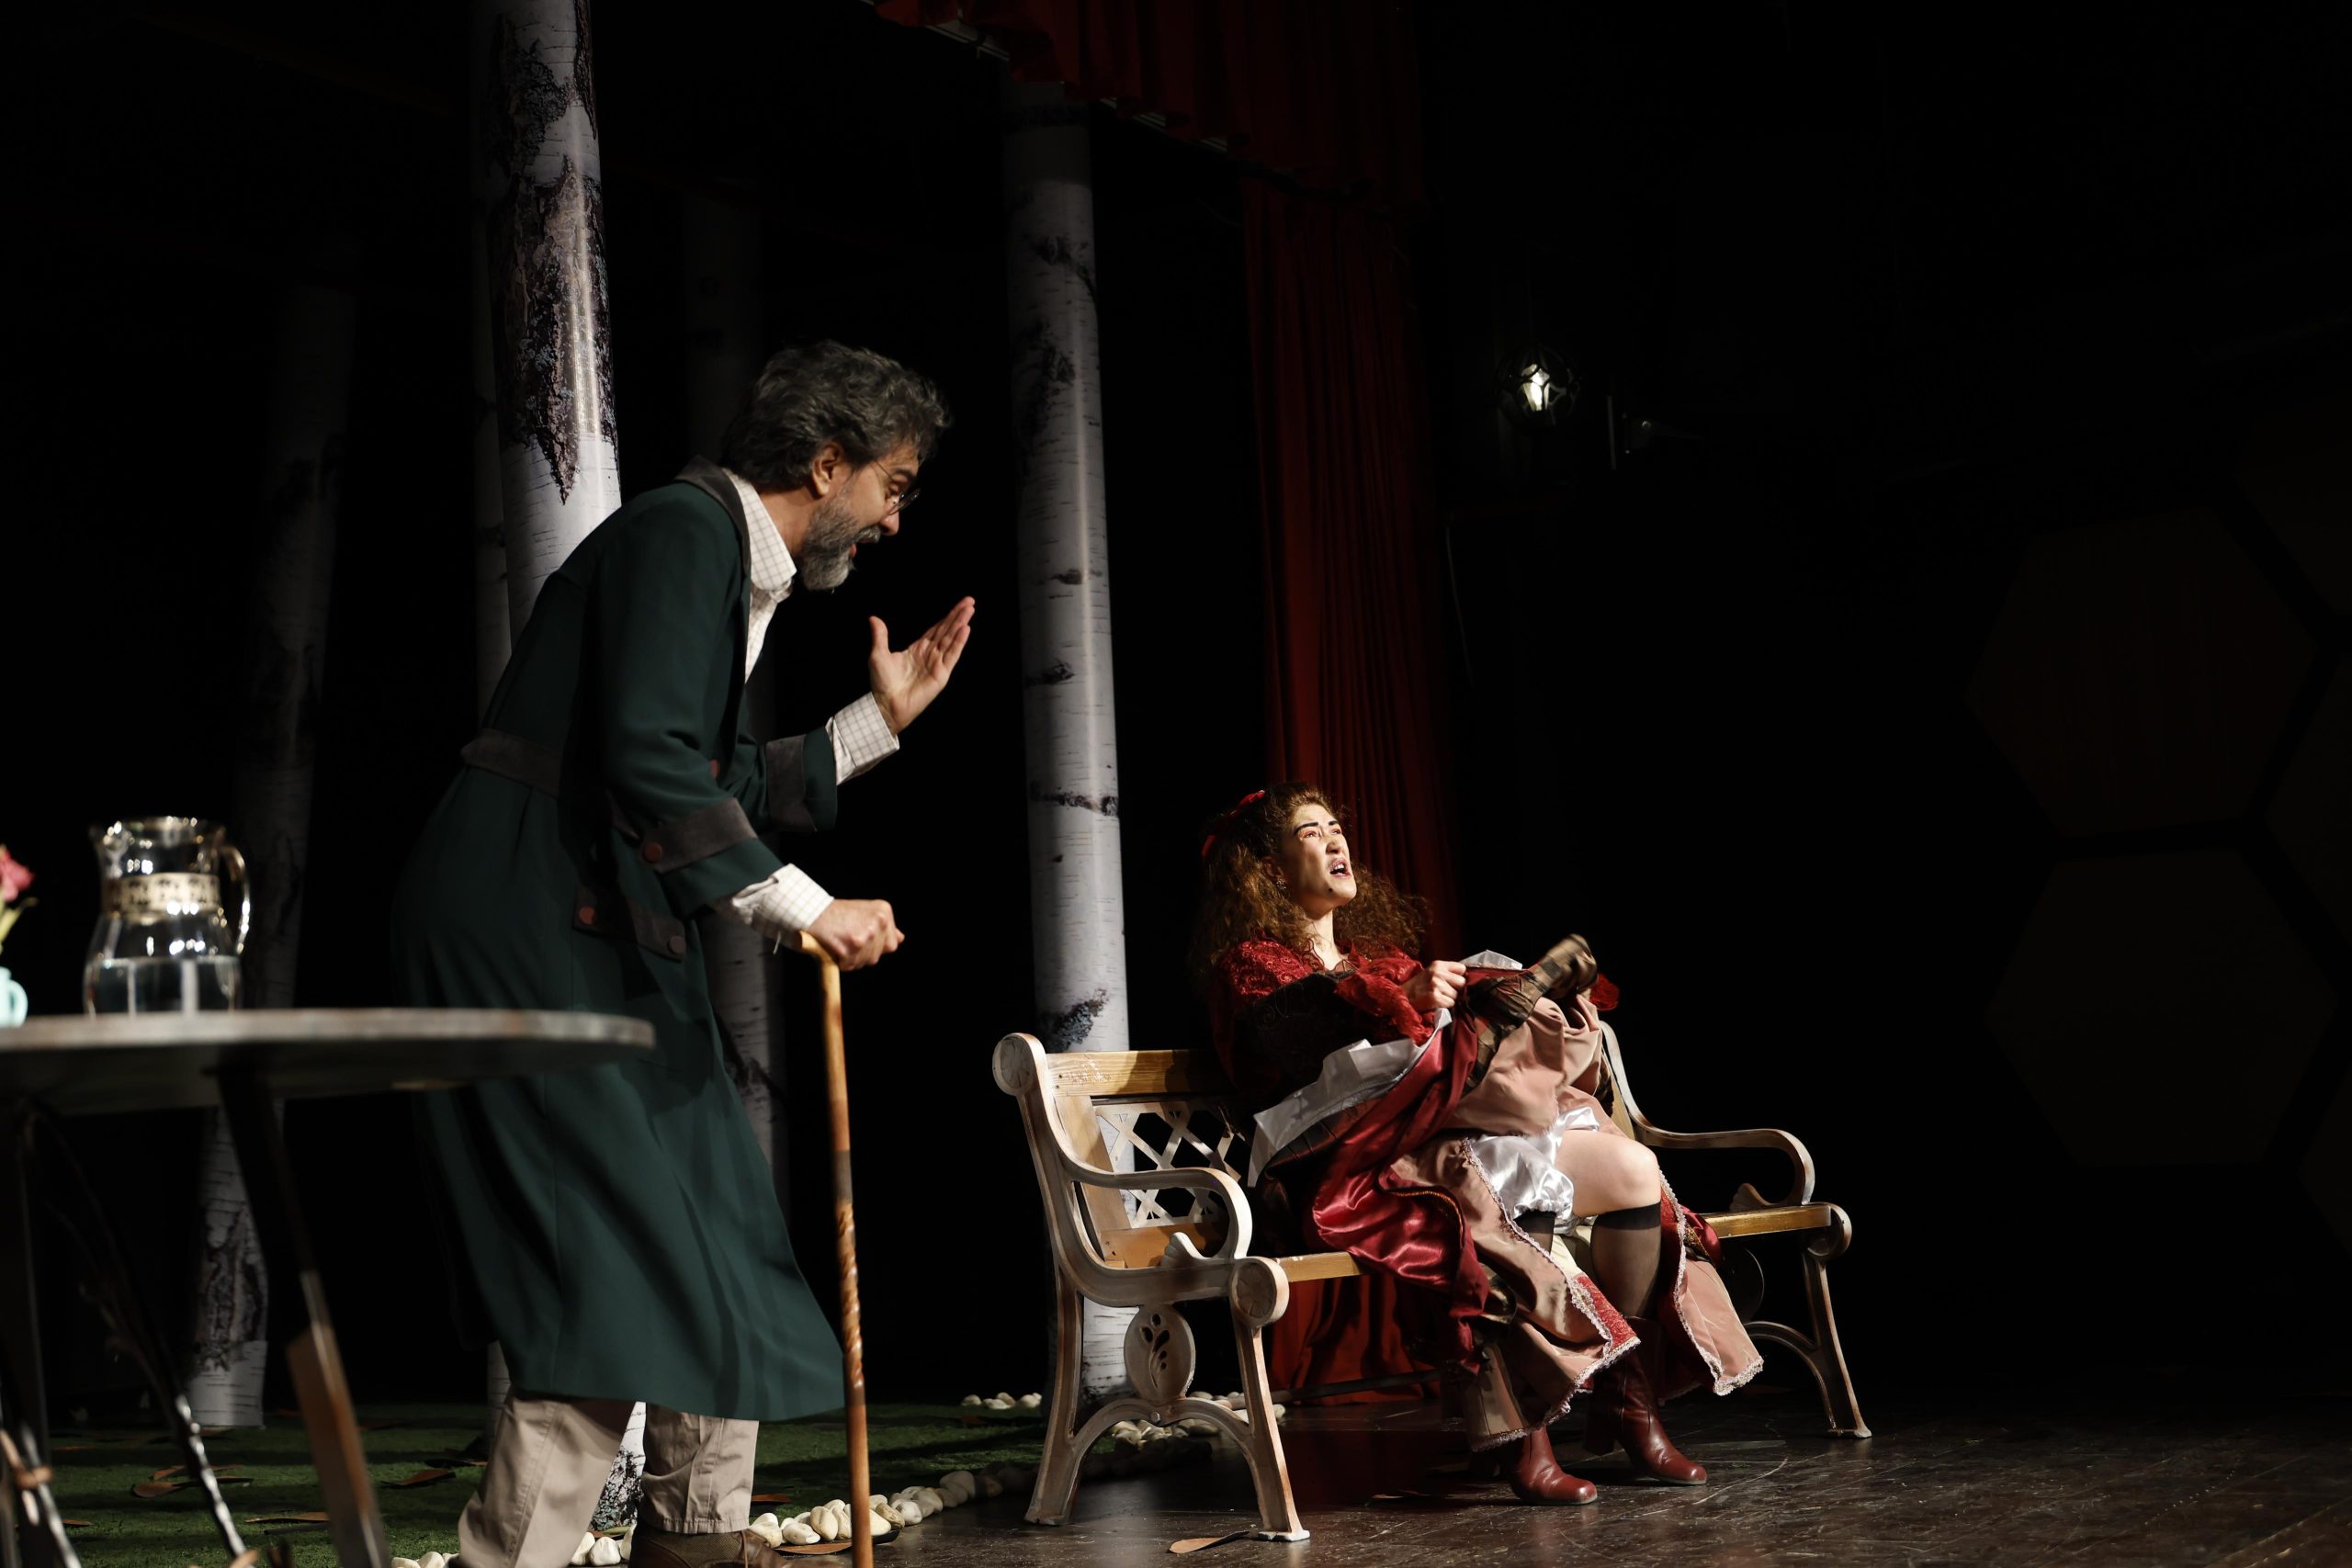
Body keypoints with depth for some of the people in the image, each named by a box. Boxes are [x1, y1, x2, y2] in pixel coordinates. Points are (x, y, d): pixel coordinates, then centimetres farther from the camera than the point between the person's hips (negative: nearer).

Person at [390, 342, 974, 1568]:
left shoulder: (740, 569, 17)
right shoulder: (683, 529, -13)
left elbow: (726, 792, 17)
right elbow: (650, 763, -25)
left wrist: (879, 718, 18)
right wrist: (804, 908, -23)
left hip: (606, 938, 10)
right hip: (523, 927, -10)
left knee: (717, 1230, 13)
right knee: (614, 1267, -12)